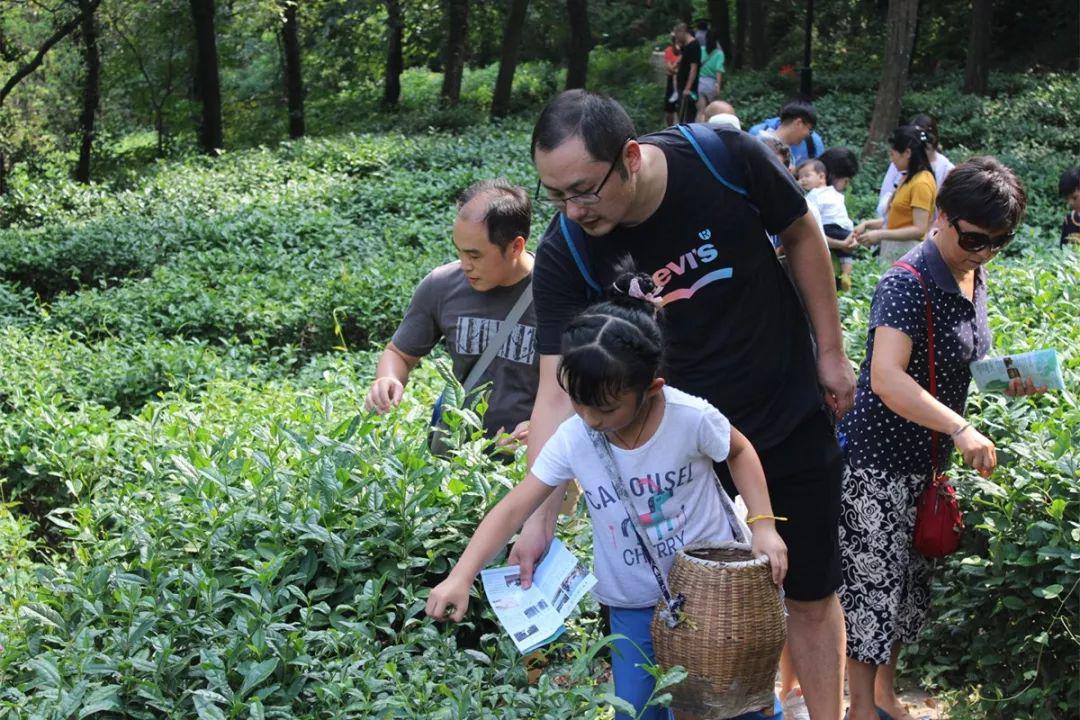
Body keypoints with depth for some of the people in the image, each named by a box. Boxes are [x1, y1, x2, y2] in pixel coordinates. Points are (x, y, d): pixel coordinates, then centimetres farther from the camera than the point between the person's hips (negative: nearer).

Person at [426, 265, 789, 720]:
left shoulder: (692, 418, -22)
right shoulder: (573, 440, -17)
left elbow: (739, 451, 0)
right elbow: (514, 509, -15)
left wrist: (762, 523, -10)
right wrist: (461, 577, -24)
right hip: (633, 606, 2)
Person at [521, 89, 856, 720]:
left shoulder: (727, 160, -23)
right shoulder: (565, 254, -21)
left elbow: (801, 236, -4)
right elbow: (557, 392, -19)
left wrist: (831, 352, -1)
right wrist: (540, 519, -26)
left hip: (791, 415, 0)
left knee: (811, 594, 10)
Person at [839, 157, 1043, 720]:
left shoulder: (975, 278, 6)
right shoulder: (907, 285, -22)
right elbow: (886, 378, -35)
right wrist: (960, 428, -41)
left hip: (928, 459, 9)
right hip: (878, 459, -9)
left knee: (911, 579, 18)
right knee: (873, 580, -1)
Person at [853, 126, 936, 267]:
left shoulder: (921, 183, -15)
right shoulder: (909, 178, 13)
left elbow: (919, 229, -19)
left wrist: (880, 235, -20)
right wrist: (866, 224, 6)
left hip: (907, 253, -9)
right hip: (895, 250, 9)